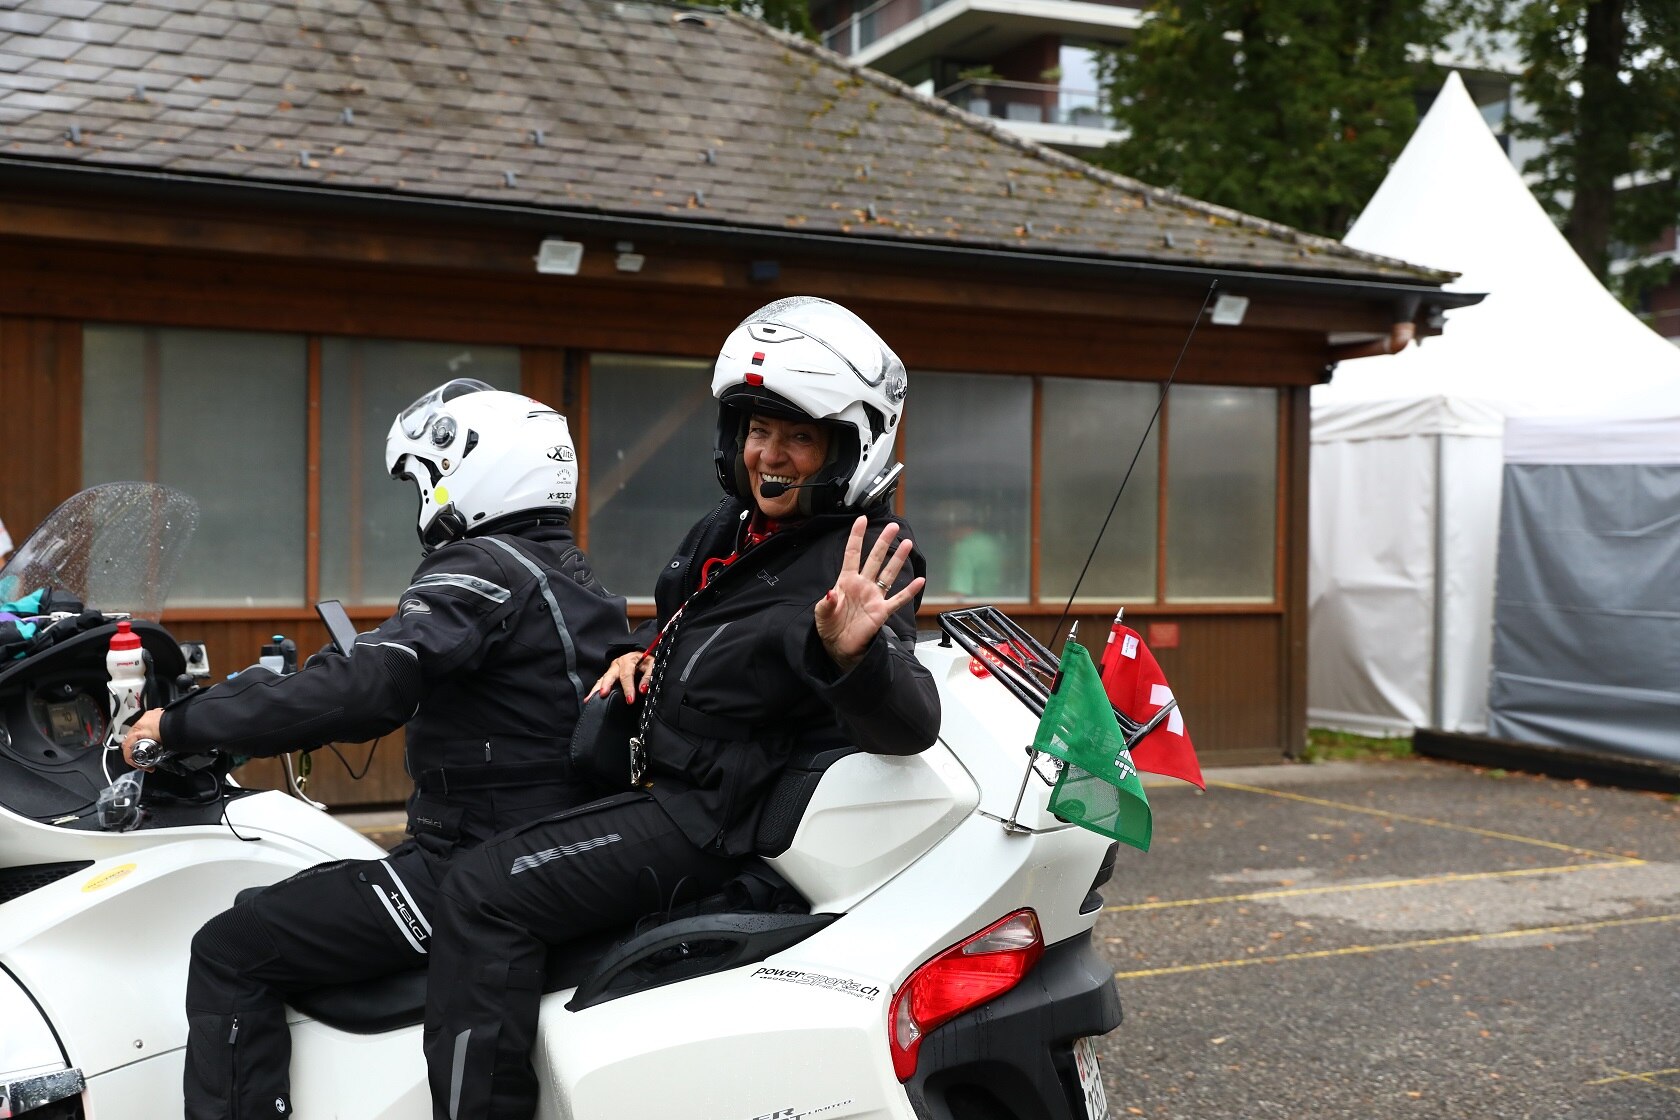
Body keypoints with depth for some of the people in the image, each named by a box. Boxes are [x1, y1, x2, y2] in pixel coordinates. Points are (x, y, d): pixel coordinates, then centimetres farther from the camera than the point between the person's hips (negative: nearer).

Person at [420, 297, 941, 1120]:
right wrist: (644, 654, 7)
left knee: (483, 894, -19)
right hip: (668, 775, 10)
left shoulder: (849, 567, -21)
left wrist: (854, 655, -53)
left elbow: (908, 727, -34)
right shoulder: (733, 525, 6)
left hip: (716, 815, -10)